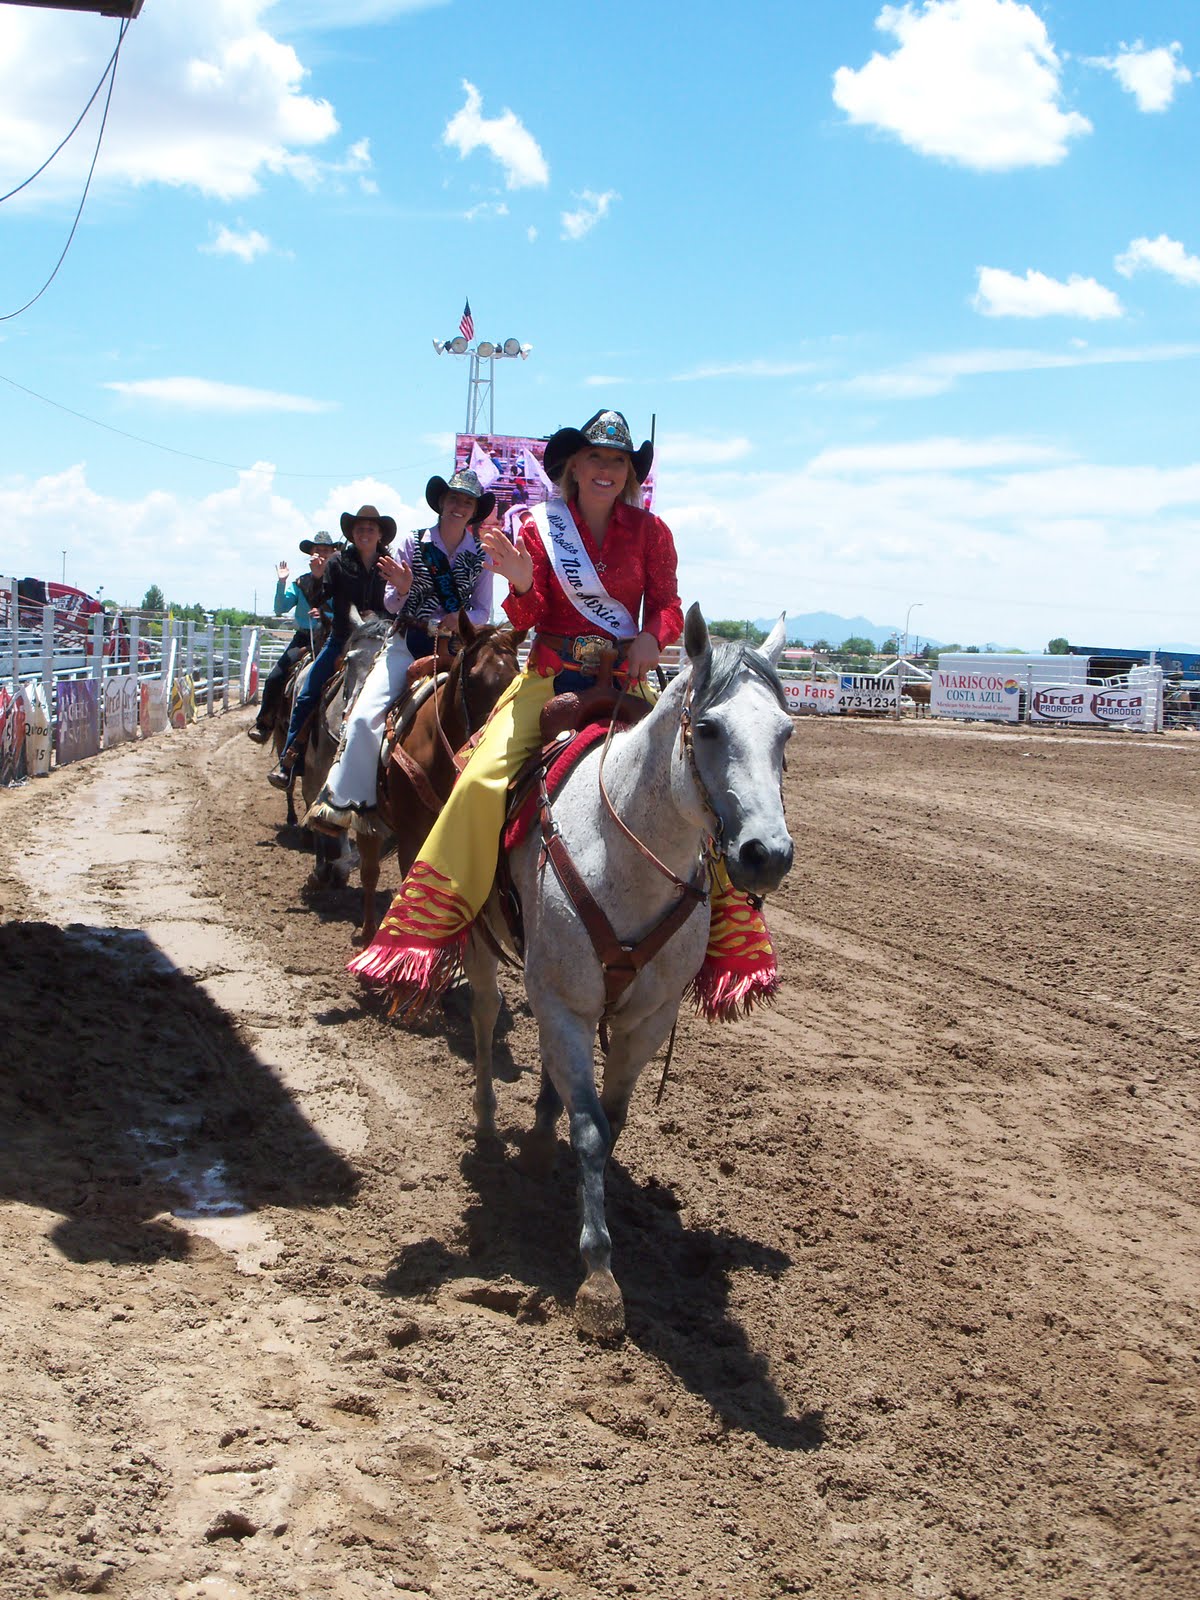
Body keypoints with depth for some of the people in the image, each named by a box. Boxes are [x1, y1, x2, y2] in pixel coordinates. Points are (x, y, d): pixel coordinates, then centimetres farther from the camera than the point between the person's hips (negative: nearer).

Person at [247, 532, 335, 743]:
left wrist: (325, 615, -20)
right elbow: (280, 609, 3)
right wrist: (281, 583, -10)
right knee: (275, 677, -13)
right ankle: (264, 724, -3)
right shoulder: (299, 583, 12)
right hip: (303, 638, 3)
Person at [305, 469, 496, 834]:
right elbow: (392, 605, 5)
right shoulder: (414, 544, 4)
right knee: (365, 715, -18)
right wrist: (402, 588, -19)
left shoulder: (481, 556, 6)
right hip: (408, 643, -1)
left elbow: (482, 611, 7)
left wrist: (461, 620, -15)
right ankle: (342, 799, -13)